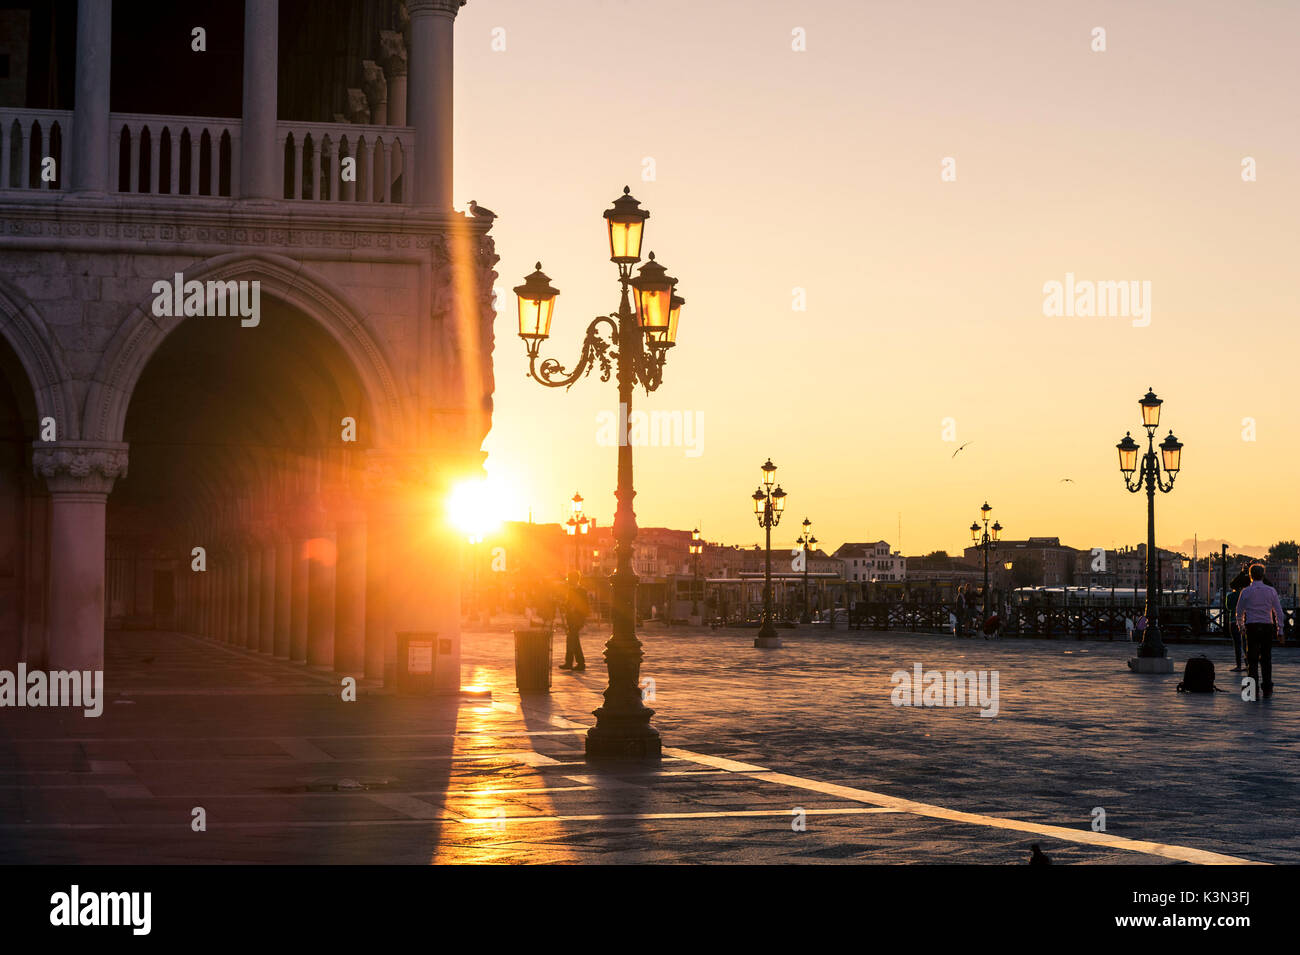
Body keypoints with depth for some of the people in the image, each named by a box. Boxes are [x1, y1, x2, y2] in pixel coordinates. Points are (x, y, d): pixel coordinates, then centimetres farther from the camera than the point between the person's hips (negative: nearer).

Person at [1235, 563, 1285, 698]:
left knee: (1252, 660, 3)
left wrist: (1241, 627, 24)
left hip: (1252, 627, -1)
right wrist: (1280, 630, 9)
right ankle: (1267, 689, 11)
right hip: (1268, 626, 1)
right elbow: (1278, 612, 4)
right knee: (1266, 659, 10)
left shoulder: (1246, 592, 0)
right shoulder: (1271, 591, 3)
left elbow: (1239, 612, 8)